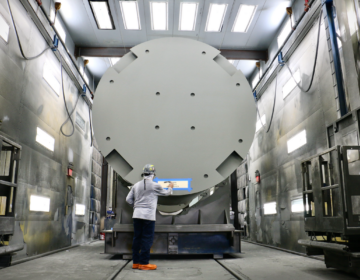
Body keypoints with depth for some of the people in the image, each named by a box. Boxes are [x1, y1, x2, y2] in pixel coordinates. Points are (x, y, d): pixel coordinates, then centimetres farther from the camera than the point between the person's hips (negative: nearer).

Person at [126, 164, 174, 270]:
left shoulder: (136, 185, 9)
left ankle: (135, 262, 17)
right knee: (147, 238, 1)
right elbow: (165, 193, 13)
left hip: (137, 214, 6)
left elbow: (128, 199, 10)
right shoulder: (155, 186, -4)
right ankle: (144, 263, 4)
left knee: (137, 237, 11)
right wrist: (170, 187, 34)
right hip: (148, 215, -5)